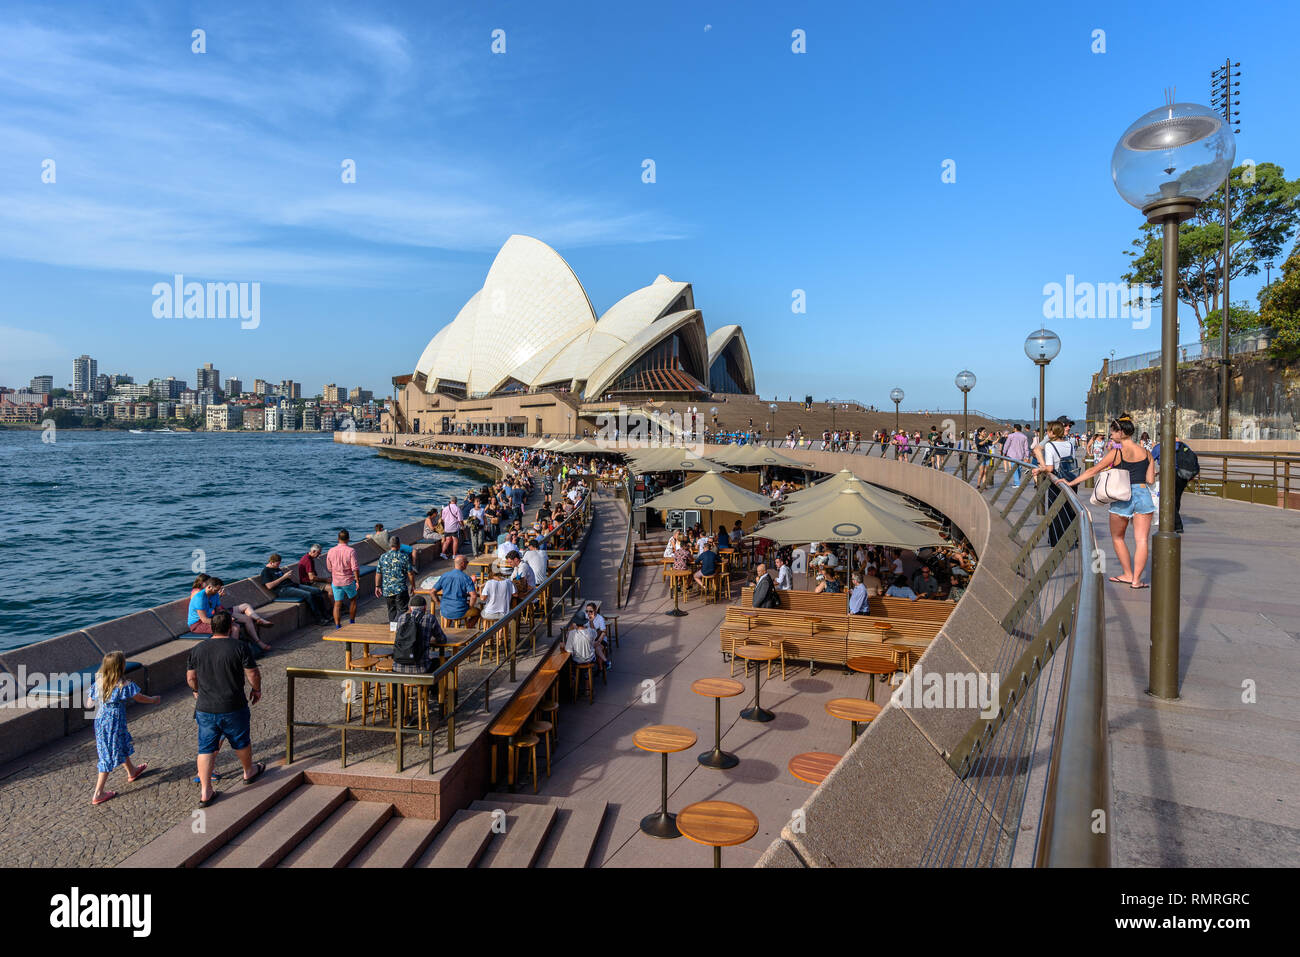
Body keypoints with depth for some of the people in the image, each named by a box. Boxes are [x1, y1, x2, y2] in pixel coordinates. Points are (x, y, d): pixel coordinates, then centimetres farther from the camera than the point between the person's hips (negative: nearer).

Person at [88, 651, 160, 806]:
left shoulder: (98, 681, -5)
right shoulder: (123, 685, -22)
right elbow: (140, 698, -8)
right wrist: (154, 699, 12)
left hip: (99, 722, 7)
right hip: (114, 725, -7)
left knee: (123, 746, 27)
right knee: (109, 757, 5)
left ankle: (132, 772, 49)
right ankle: (98, 794, 10)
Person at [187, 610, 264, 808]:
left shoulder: (197, 649, -1)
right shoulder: (239, 647, -13)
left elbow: (190, 678, 9)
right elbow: (253, 675, -10)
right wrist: (256, 690, 9)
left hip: (205, 709, 3)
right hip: (233, 708, -3)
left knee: (206, 749, 10)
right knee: (241, 742, 19)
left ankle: (205, 792, 10)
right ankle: (249, 772, 40)